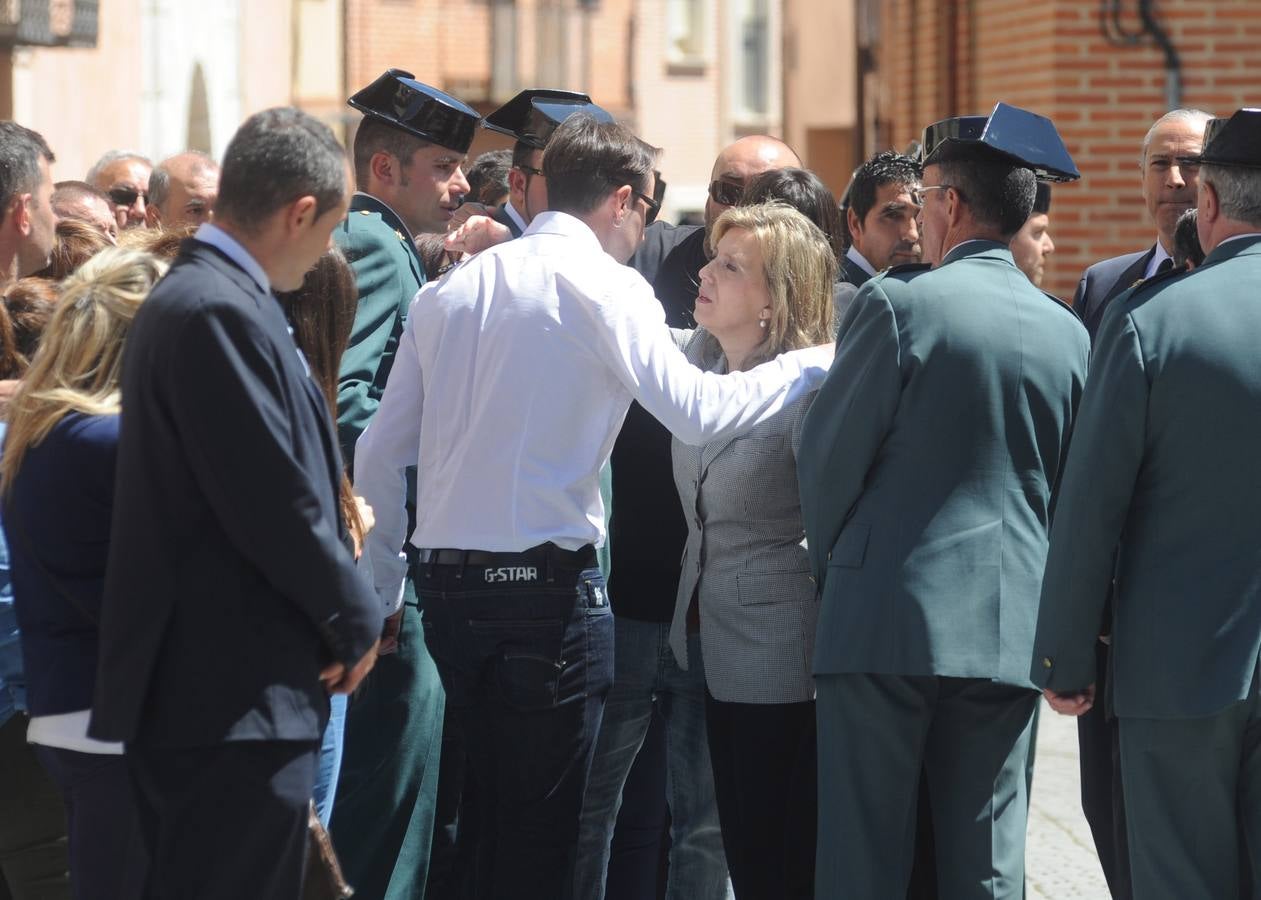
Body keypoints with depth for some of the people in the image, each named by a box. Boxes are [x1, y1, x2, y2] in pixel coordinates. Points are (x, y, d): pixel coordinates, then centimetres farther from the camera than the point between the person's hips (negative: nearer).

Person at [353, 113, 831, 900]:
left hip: (450, 583, 6)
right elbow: (697, 408, -18)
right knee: (542, 834, 1)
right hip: (548, 586, -6)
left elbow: (380, 456, 11)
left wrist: (382, 590, 16)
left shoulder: (449, 292, 12)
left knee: (489, 813, 16)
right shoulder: (604, 285, -6)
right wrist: (816, 364, -6)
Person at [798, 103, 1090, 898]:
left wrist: (831, 561, 14)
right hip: (1013, 626, 4)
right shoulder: (1068, 333, 6)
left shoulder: (897, 304, -8)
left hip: (887, 620, -4)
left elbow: (828, 454, -3)